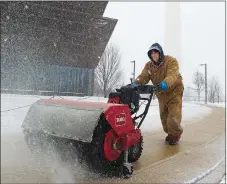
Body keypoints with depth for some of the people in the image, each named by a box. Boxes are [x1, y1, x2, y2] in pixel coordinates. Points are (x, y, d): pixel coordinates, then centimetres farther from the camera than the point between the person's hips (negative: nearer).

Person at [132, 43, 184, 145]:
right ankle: (170, 133, 33)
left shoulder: (171, 61, -20)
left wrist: (165, 83, -58)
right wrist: (135, 83, -38)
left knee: (173, 115, -11)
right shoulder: (149, 65, -3)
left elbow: (172, 75, -37)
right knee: (163, 116, 11)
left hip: (174, 91, -5)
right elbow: (143, 76, -15)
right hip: (161, 94, 5)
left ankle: (175, 135, 13)